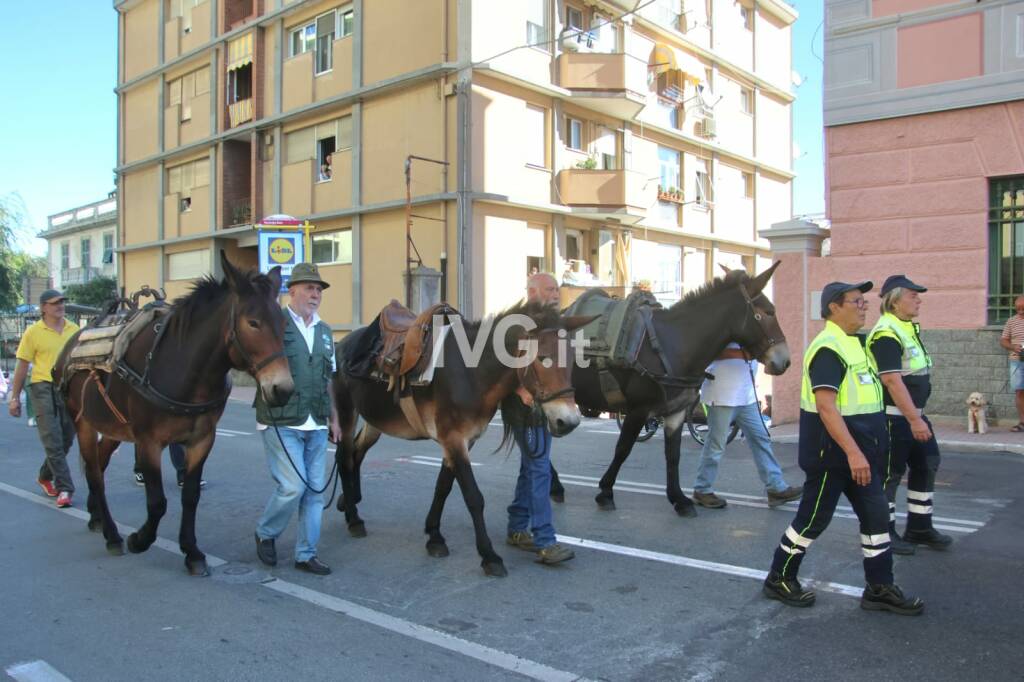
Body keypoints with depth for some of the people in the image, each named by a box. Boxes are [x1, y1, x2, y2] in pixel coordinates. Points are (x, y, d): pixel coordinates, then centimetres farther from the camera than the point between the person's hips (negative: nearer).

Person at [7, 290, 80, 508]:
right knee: (53, 441, -6)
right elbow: (22, 366, 1)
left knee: (66, 440, 11)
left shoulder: (74, 329, 7)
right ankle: (64, 488, -1)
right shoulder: (33, 332, -2)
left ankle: (45, 476, 35)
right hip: (43, 389, -4)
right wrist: (15, 397, 0)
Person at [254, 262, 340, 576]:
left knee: (315, 490, 8)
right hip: (281, 423, -6)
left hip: (316, 425, 6)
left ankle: (306, 554, 20)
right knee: (293, 486, -8)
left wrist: (334, 417, 16)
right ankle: (264, 533, 20)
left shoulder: (325, 331, 13)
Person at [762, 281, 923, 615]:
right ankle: (779, 579, 18)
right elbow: (826, 406, -27)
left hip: (859, 449, 9)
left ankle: (880, 589, 21)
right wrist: (852, 452, -30)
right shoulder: (827, 348, -19)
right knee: (813, 518, 2)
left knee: (876, 515, 11)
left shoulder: (855, 343, 12)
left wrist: (863, 450, 21)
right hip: (833, 451, -9)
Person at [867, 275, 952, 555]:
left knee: (926, 465, 14)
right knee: (890, 473, 0)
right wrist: (914, 420, -27)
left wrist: (918, 415, 20)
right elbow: (893, 381, -26)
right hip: (893, 416, -10)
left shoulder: (910, 327, 11)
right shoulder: (886, 334, -20)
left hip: (913, 411, 10)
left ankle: (919, 528, 26)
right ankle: (884, 533, 13)